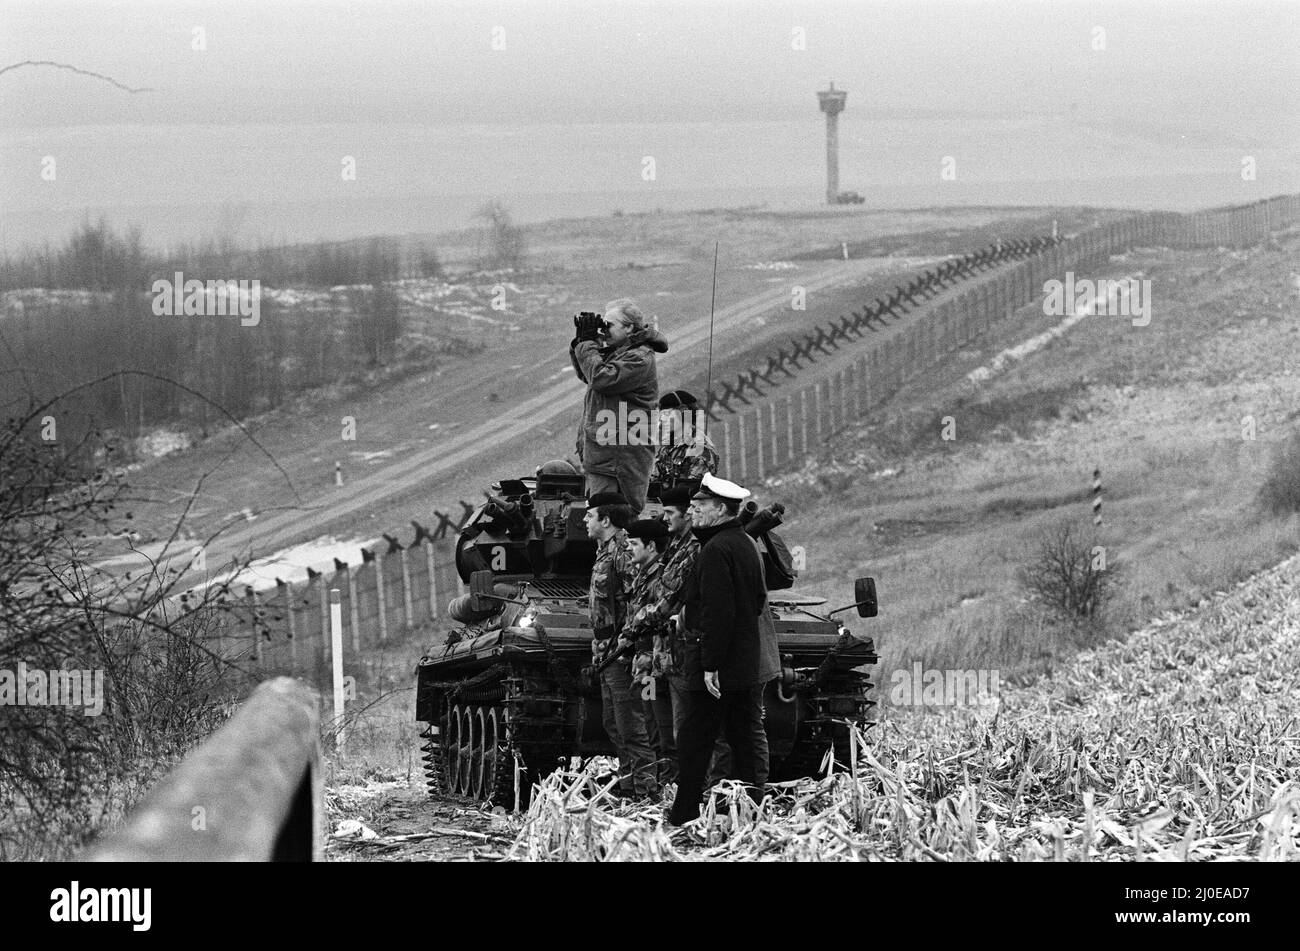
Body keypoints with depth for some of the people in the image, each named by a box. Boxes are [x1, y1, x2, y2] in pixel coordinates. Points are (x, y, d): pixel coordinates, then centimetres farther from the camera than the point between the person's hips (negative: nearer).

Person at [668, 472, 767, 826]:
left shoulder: (716, 550, -16)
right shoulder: (746, 545, 15)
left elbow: (718, 611, -22)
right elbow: (758, 600, 22)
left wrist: (710, 665, -22)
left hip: (716, 664, -9)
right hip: (747, 663, 9)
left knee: (695, 742, -5)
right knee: (745, 740, 11)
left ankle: (683, 818, -5)